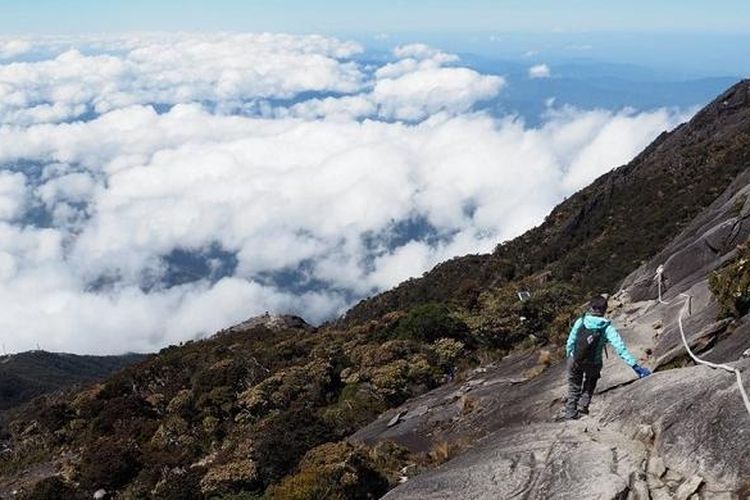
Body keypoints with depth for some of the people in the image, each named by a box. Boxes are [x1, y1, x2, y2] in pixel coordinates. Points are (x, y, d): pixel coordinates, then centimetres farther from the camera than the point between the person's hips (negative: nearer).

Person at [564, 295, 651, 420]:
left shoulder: (580, 322, -15)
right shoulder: (607, 328, -20)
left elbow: (570, 342, -8)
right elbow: (620, 348, -27)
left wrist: (569, 356, 9)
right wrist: (635, 366, -28)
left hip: (574, 361, 1)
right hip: (593, 365, -1)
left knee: (574, 389, 23)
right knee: (588, 389, 29)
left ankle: (570, 416, 28)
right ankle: (582, 410, 30)